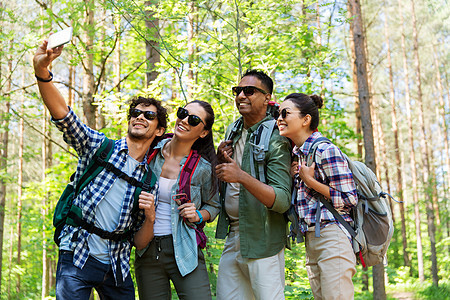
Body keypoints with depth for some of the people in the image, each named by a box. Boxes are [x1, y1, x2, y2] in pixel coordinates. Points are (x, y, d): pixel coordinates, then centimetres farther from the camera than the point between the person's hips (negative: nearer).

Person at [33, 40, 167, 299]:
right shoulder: (99, 145, 2)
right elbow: (63, 113, -15)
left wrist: (150, 216, -11)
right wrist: (42, 71, -31)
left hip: (118, 267, 4)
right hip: (77, 258, -3)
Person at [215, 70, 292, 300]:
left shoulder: (275, 139, -13)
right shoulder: (233, 131, 11)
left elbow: (282, 201, -21)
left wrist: (242, 176, -32)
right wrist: (220, 159, -1)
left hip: (262, 241, -7)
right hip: (232, 236, 7)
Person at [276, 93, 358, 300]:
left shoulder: (326, 150, -12)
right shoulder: (297, 153, 15)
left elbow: (349, 199, -12)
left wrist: (310, 181, -12)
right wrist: (293, 176, 6)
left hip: (332, 237, -9)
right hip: (311, 240, 9)